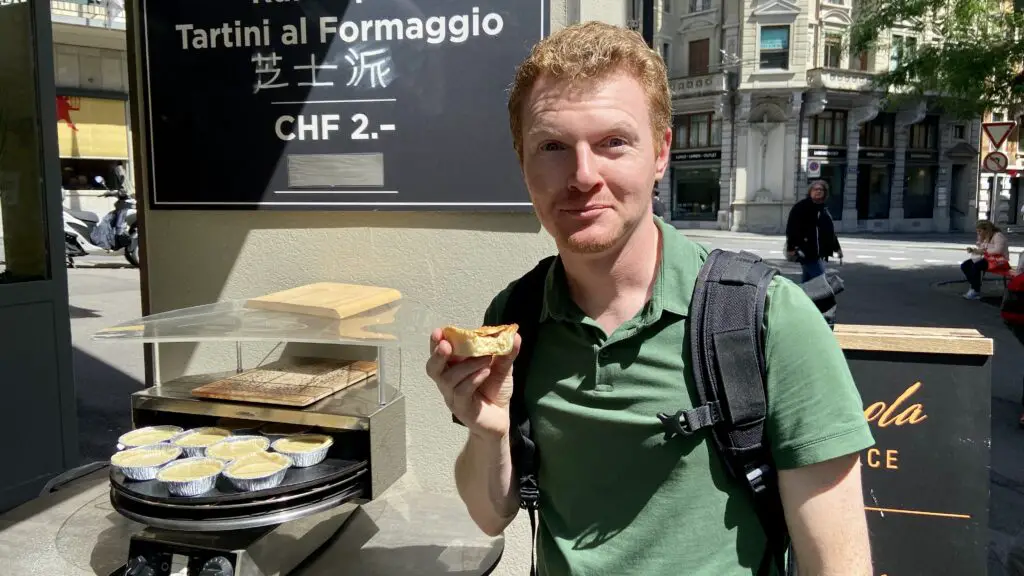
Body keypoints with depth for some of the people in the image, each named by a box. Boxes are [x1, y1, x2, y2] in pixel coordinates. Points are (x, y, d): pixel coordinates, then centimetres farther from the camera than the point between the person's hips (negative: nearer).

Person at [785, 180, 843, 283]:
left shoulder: (823, 210, 20)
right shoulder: (800, 207, -9)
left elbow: (830, 231, 27)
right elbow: (792, 228, -16)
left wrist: (836, 248, 28)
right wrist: (791, 248, -23)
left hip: (818, 253, 9)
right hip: (807, 252, -9)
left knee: (807, 280, 14)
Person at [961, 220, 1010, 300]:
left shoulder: (998, 235, -13)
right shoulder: (983, 237, 15)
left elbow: (998, 250, -26)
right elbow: (980, 249, 17)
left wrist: (983, 251, -25)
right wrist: (972, 249, -4)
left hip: (999, 260, -10)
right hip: (987, 258, 10)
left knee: (976, 266, -33)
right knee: (964, 265, -7)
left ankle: (976, 291, -24)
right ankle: (974, 287, -7)